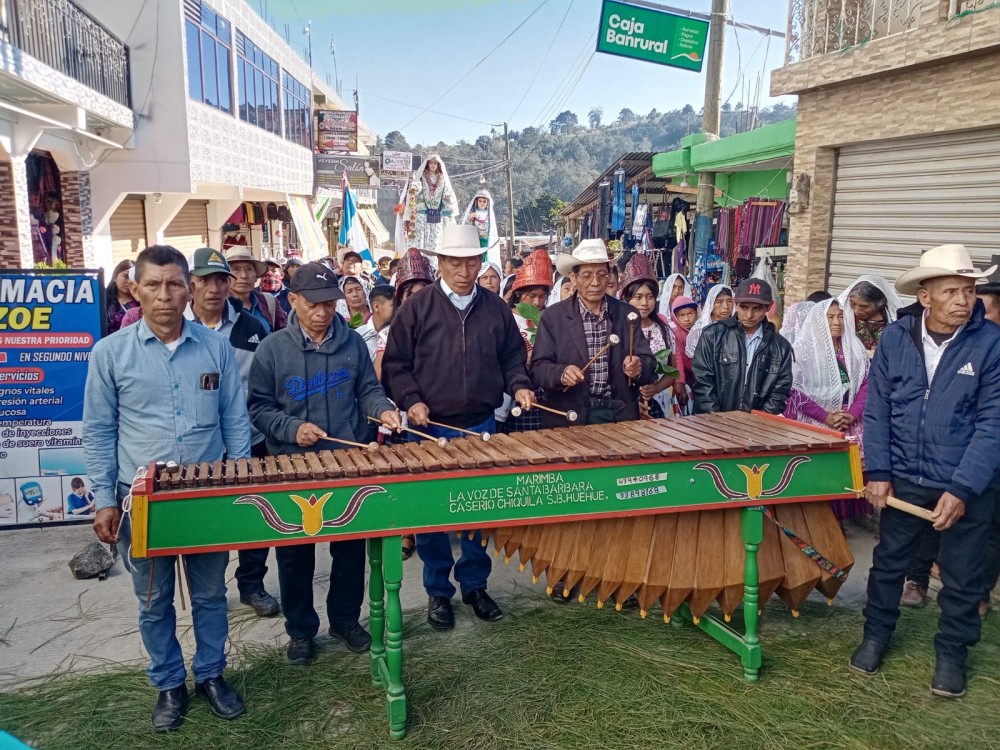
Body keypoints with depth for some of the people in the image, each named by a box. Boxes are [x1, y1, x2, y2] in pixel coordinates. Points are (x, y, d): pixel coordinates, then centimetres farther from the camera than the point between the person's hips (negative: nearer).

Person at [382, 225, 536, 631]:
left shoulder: (496, 308, 6)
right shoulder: (416, 308, -3)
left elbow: (512, 356, 15)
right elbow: (395, 364, -2)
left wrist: (518, 385, -3)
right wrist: (411, 400, -16)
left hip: (481, 427, 3)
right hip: (430, 429, -2)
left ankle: (475, 585, 28)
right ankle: (438, 592, 22)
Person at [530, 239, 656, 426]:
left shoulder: (628, 314, 4)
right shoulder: (553, 316, -1)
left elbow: (648, 364, 1)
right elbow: (538, 368, -5)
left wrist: (638, 368, -21)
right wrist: (561, 373, -25)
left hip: (620, 415, 2)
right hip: (568, 417, -2)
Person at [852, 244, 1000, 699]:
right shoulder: (894, 338, -5)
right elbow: (877, 410, 0)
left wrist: (962, 490, -19)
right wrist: (878, 472, -7)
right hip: (903, 480, 2)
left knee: (962, 578, 14)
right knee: (888, 561, 17)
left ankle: (952, 652, 34)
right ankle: (876, 634, 37)